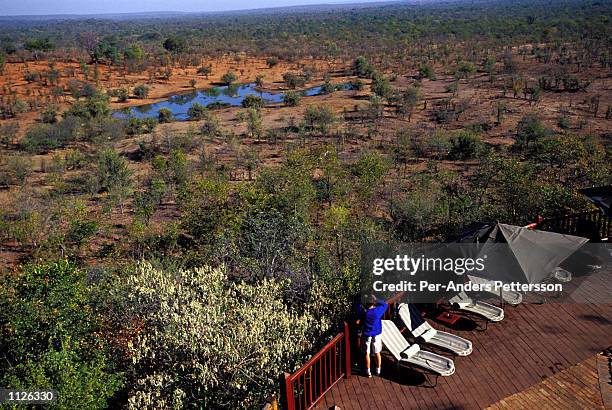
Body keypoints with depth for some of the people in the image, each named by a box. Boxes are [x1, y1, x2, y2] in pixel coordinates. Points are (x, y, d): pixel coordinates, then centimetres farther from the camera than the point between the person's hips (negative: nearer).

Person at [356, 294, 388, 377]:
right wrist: (377, 301, -2)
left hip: (366, 335, -1)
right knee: (377, 353, 16)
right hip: (377, 335, 1)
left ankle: (368, 372, 19)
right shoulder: (378, 310, -18)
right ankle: (378, 371, 28)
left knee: (367, 354, 11)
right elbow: (385, 304, 0)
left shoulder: (363, 311, -18)